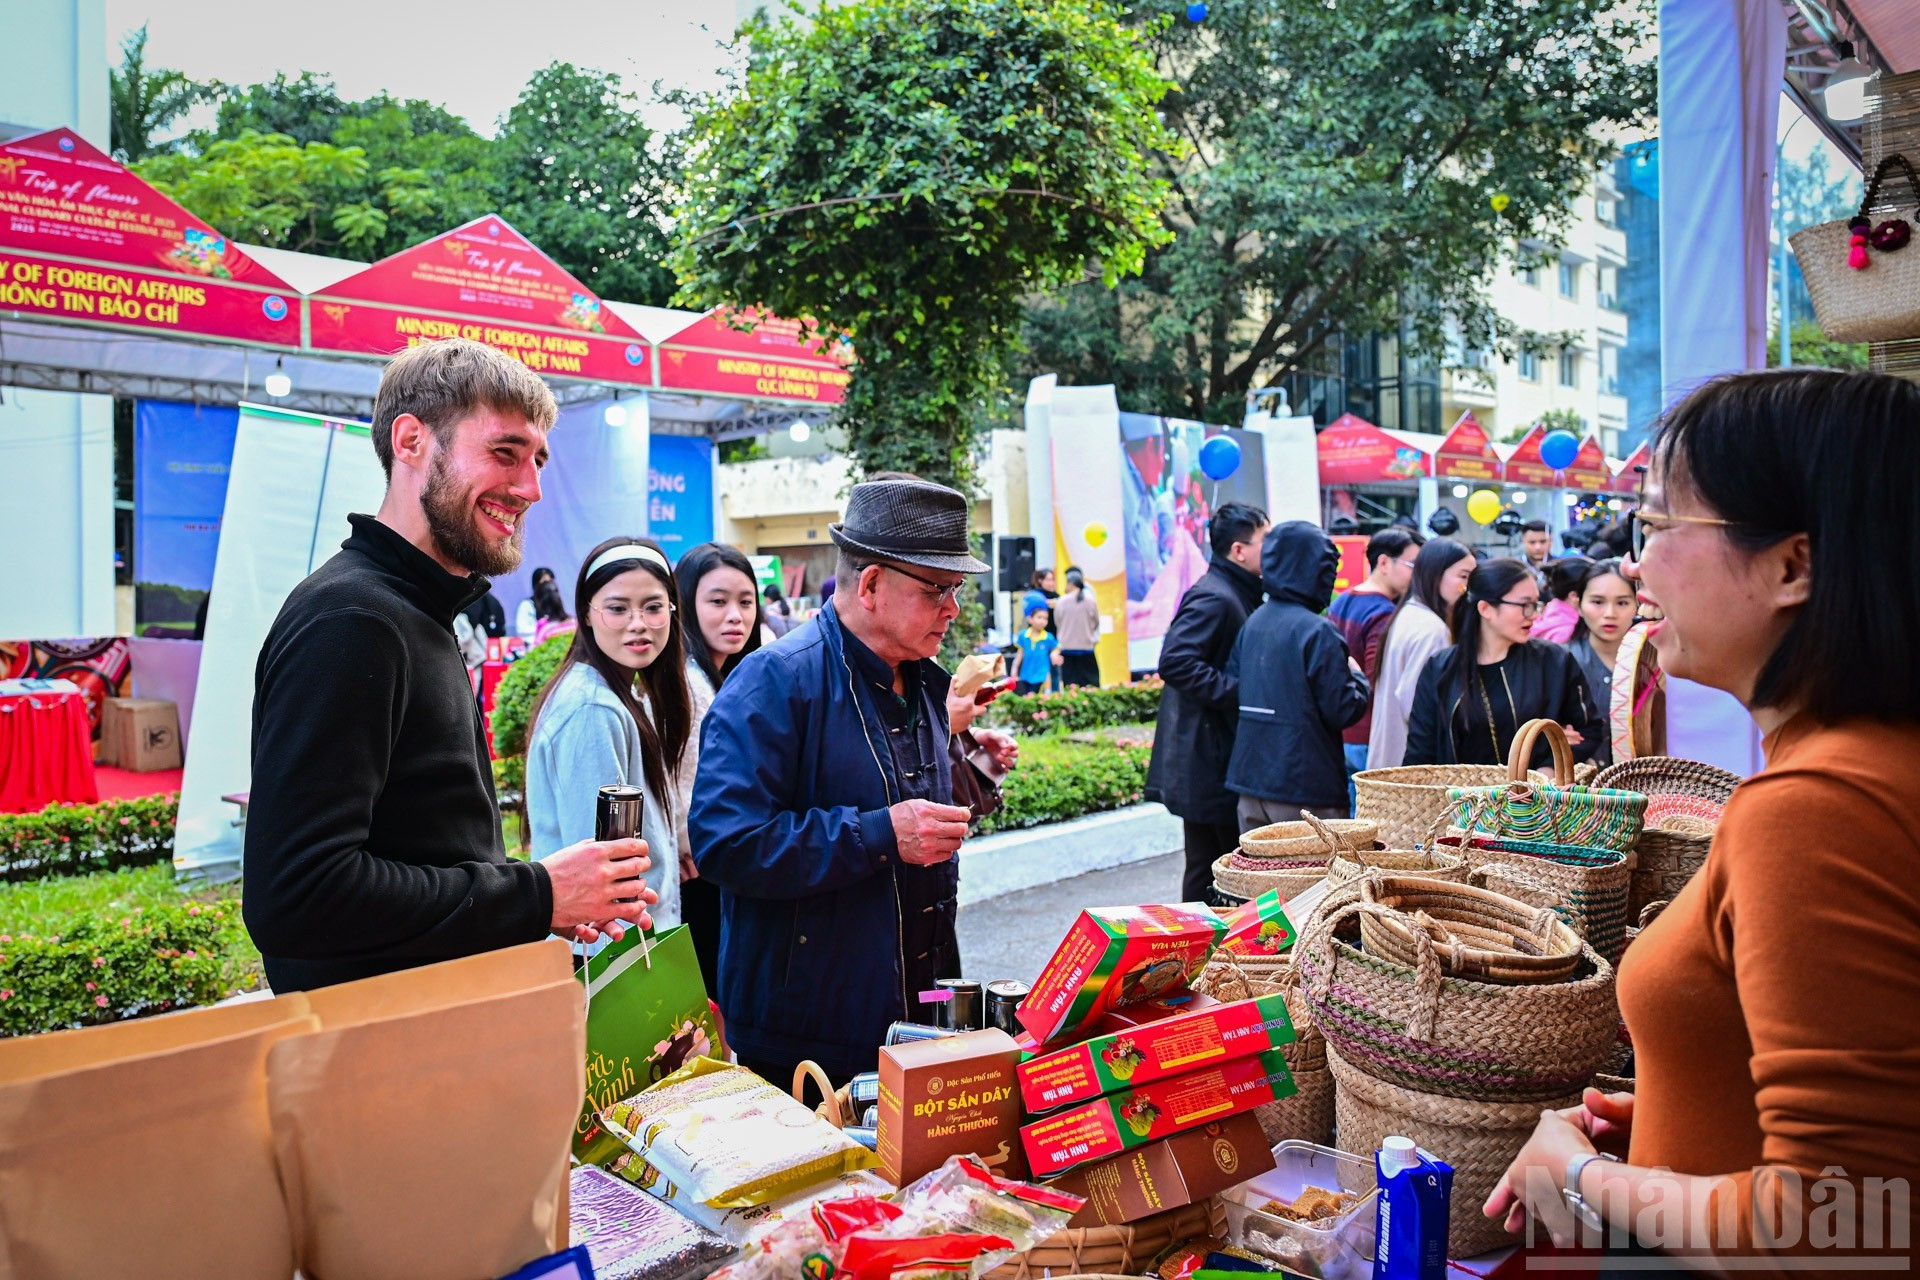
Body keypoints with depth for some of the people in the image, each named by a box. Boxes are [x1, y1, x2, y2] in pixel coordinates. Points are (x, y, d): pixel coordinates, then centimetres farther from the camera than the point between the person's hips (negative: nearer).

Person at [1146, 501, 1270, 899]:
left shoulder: (1238, 596, 17)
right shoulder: (1213, 598, -16)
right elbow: (1176, 662, -27)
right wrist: (1240, 693, -25)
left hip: (1223, 761, 10)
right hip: (1209, 764, -10)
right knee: (1209, 872, 0)